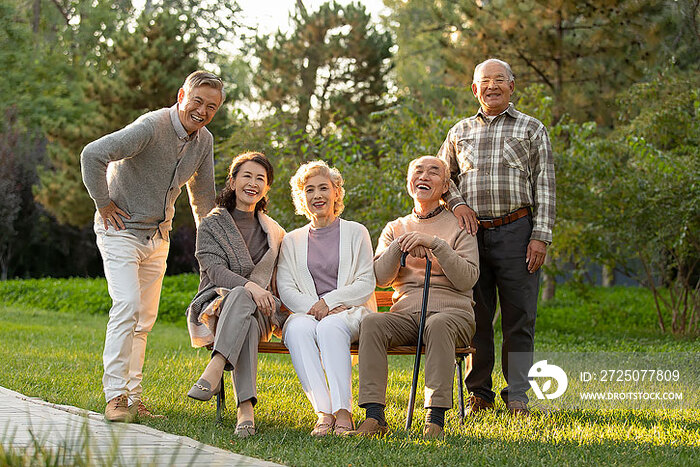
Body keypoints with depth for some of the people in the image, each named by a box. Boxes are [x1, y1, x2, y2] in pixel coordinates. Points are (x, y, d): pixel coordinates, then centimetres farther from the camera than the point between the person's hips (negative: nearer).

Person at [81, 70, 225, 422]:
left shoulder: (204, 141, 3)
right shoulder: (151, 127, -22)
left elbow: (203, 195, 17)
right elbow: (93, 154, -29)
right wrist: (103, 203, -20)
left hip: (158, 236, 8)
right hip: (121, 229, -7)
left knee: (144, 319, 7)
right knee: (127, 305, -20)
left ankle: (132, 397, 13)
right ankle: (115, 396, -18)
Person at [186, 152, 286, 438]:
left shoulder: (274, 233, 20)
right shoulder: (211, 225, 8)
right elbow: (215, 269, -8)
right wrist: (248, 286, -26)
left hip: (259, 313, 2)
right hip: (216, 306, -2)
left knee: (240, 298, -38)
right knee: (242, 304, -41)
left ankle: (214, 370, -57)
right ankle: (245, 407, -55)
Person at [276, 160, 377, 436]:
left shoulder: (355, 233, 13)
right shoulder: (292, 241, 19)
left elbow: (366, 283, 3)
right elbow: (286, 289, 7)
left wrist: (328, 302, -10)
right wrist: (314, 308, -12)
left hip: (352, 312, -2)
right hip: (306, 313, 2)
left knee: (331, 327, -37)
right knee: (298, 329, -35)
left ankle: (343, 411, -45)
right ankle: (323, 413, -43)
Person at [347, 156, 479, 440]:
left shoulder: (459, 225, 10)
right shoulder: (395, 229, 21)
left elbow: (467, 278, -5)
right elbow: (381, 279, 6)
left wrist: (434, 243, -14)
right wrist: (400, 245, -9)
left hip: (452, 312, -3)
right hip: (406, 314, 3)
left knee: (437, 325, -38)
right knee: (372, 323, -29)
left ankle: (436, 418, -42)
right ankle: (374, 416, -36)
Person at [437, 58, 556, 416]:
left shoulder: (532, 129, 9)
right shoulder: (460, 132, 16)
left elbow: (544, 186, 4)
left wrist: (540, 236, -6)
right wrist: (457, 203, 1)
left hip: (516, 231, -2)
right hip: (472, 232, 2)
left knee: (519, 317, -2)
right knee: (475, 316, 4)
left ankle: (517, 396, 5)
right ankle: (479, 393, 13)